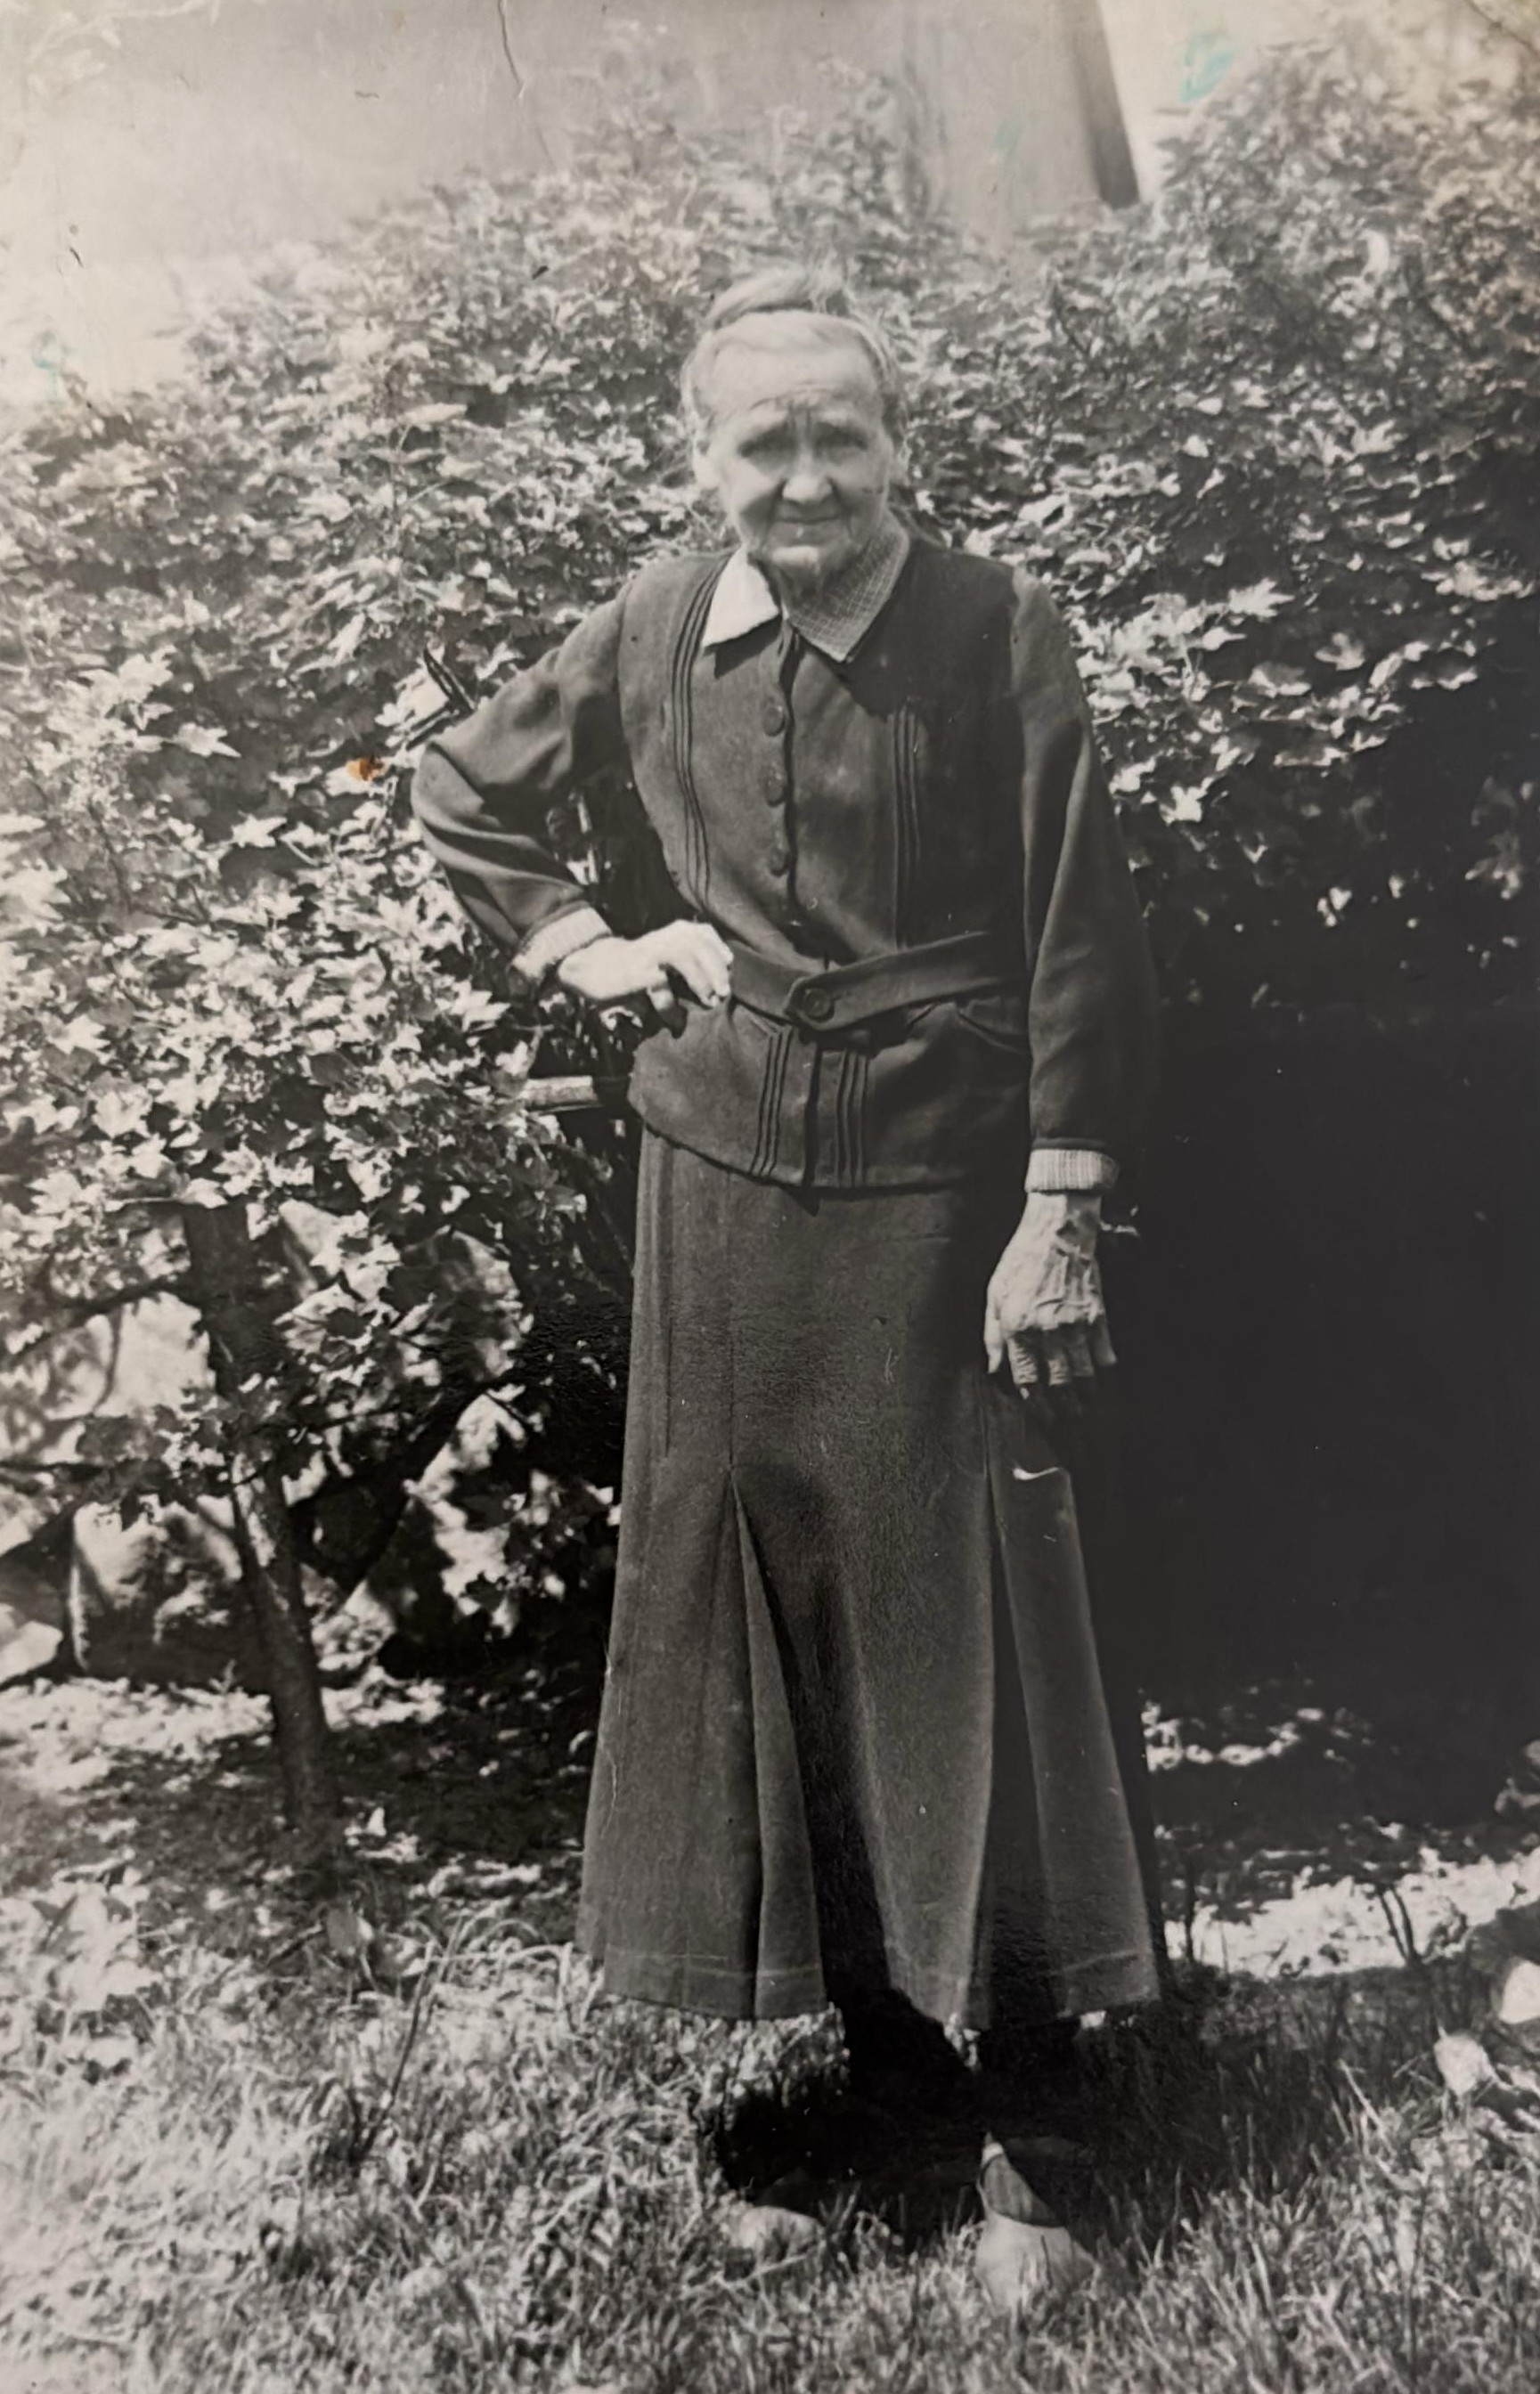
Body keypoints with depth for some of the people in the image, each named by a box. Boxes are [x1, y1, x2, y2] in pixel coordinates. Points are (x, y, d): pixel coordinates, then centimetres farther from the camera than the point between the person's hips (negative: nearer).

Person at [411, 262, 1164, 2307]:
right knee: (746, 1588, 9)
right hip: (725, 1175, 4)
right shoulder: (651, 637, 3)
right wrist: (581, 948, 5)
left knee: (964, 1617, 1)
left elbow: (1079, 936, -8)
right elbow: (459, 794, 19)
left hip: (943, 1186, -3)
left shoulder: (1002, 633, -7)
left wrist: (1060, 1218, -11)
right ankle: (861, 2031, 29)